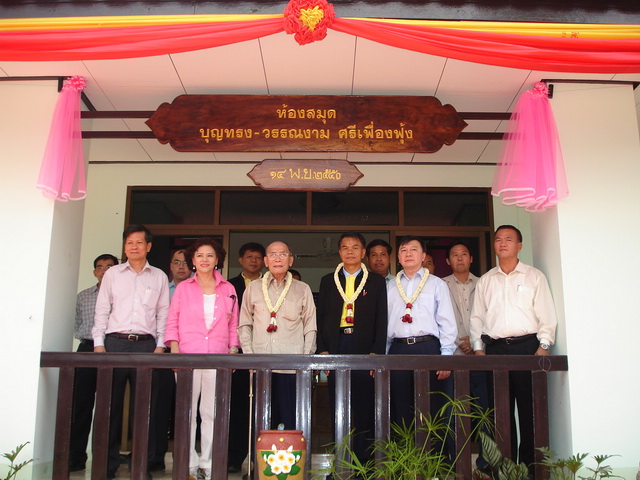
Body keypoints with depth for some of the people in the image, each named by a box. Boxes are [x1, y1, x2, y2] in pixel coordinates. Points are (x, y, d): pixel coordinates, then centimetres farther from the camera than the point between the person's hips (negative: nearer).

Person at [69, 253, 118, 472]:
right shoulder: (83, 296, 18)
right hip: (87, 349, 3)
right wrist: (88, 337, 6)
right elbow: (77, 326, 22)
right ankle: (76, 456, 9)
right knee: (81, 403, 2)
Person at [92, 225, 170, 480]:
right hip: (115, 343, 0)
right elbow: (102, 310, 9)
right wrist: (99, 343, -1)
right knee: (110, 404, 1)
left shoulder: (159, 277, 12)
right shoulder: (112, 274, 12)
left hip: (146, 344, 0)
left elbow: (163, 313, 10)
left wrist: (160, 345, 0)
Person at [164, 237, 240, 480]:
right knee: (187, 411, 0)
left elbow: (233, 324, 13)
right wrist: (174, 349, -4)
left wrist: (233, 351, 3)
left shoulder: (228, 289, 12)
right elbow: (172, 321, 8)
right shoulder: (183, 287, 11)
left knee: (213, 412, 0)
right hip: (187, 355, 0)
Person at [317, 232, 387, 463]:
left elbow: (381, 319, 4)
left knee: (364, 407, -3)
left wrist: (377, 352, -6)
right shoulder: (328, 281, 15)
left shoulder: (376, 281, 10)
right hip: (336, 347, 2)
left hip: (364, 348, -1)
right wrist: (322, 350, 1)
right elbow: (321, 317, 12)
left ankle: (363, 460, 5)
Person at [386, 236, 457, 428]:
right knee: (400, 411, 5)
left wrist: (446, 356, -6)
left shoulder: (437, 284, 9)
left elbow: (447, 323, 3)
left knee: (431, 410, -1)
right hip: (398, 350, 2)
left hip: (428, 348, -2)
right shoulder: (390, 287, 15)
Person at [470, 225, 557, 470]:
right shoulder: (485, 281, 15)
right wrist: (478, 348, 4)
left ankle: (530, 464, 7)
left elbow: (546, 314, 3)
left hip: (527, 346, -2)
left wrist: (543, 346, -8)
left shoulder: (534, 276, 8)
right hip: (495, 349, 2)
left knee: (530, 408, -3)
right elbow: (477, 317, 14)